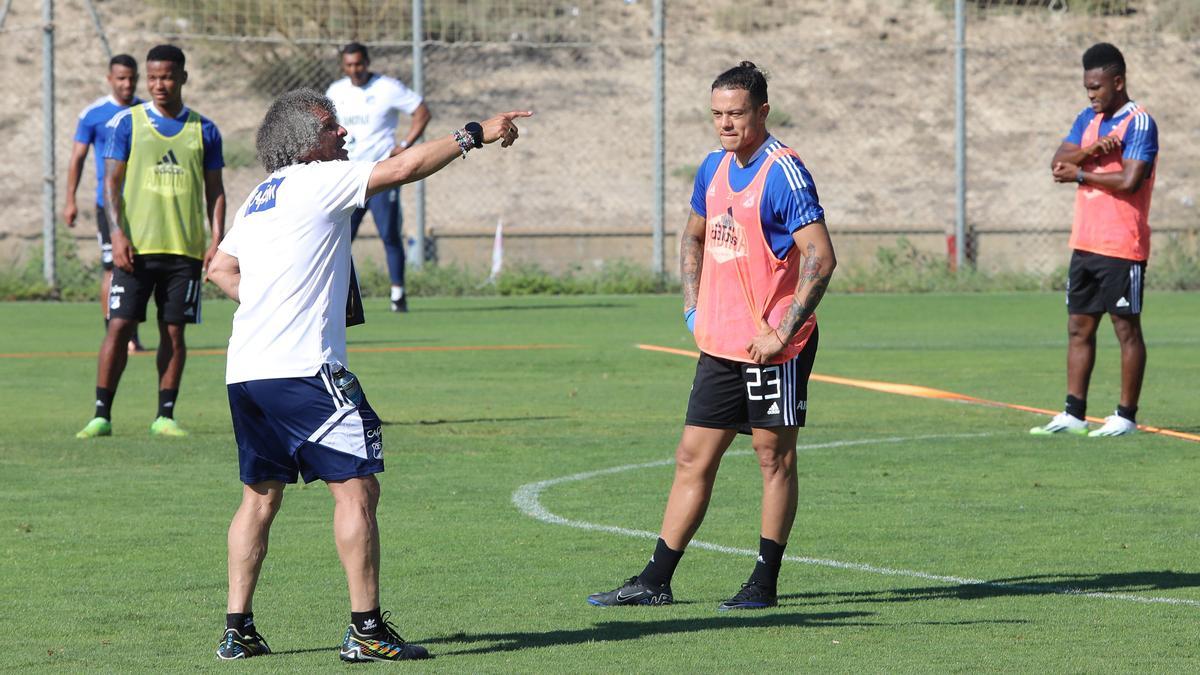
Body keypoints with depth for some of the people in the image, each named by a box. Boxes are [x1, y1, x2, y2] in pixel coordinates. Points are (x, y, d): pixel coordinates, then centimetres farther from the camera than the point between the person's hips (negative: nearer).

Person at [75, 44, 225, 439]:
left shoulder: (203, 130, 7)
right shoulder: (127, 123, 3)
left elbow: (214, 191, 10)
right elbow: (112, 181, 1)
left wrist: (217, 240, -1)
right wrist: (118, 233, -11)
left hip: (185, 248, 1)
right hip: (135, 246, -1)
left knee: (174, 331, 2)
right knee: (119, 325, -5)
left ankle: (165, 415, 9)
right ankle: (102, 415, 0)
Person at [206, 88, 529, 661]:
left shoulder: (259, 198, 19)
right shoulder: (317, 182, -5)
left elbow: (220, 269, 26)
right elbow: (403, 168, -8)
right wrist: (474, 135, -1)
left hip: (245, 372, 9)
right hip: (301, 368, -9)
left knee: (260, 496, 15)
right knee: (356, 487, -6)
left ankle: (237, 629, 14)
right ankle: (366, 629, -8)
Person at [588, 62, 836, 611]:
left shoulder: (783, 172, -13)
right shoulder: (714, 168, 11)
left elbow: (821, 257, -19)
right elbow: (694, 236, 27)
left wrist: (783, 332, -21)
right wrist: (693, 307, 14)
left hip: (772, 346, -7)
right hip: (720, 342, 7)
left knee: (774, 457, 2)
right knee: (693, 459, 7)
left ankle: (765, 583, 10)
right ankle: (654, 582, 10)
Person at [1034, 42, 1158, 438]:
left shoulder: (1139, 123, -10)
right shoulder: (1088, 119, 14)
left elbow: (1129, 180, -20)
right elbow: (1058, 163, 4)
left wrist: (1080, 173, -9)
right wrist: (1093, 150, -14)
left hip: (1121, 247, -8)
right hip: (1085, 243, 8)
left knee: (1126, 328, -1)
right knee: (1079, 327, 8)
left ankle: (1126, 416, 2)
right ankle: (1074, 414, 11)